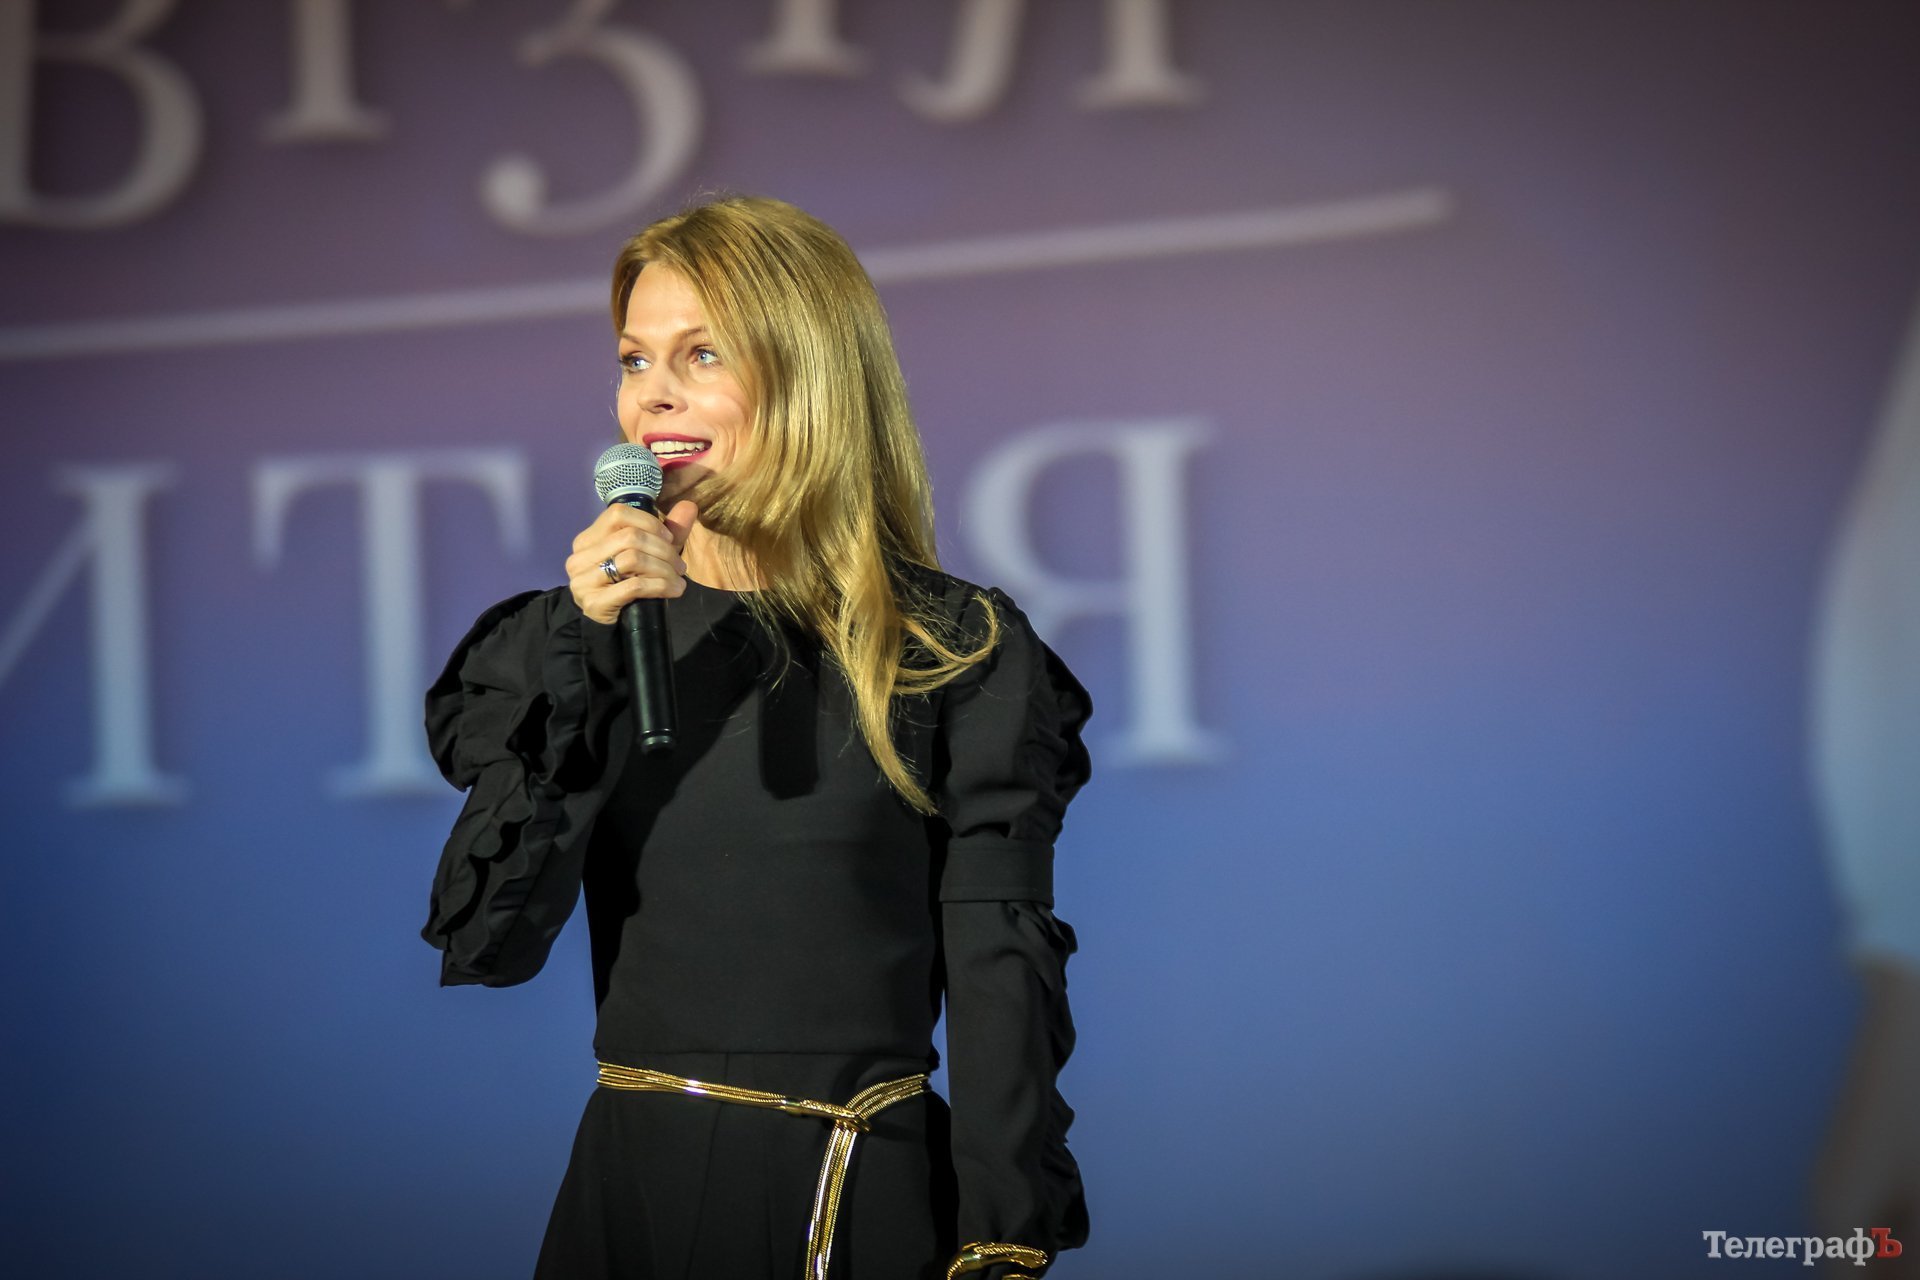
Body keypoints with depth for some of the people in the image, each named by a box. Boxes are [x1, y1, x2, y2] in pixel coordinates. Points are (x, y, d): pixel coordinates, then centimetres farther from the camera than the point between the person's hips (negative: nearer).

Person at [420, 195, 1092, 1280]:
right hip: (632, 1181, 2)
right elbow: (484, 948, -6)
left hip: (871, 1193, -2)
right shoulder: (569, 642, 5)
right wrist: (583, 660, -13)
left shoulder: (959, 653, -2)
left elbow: (1002, 985, -4)